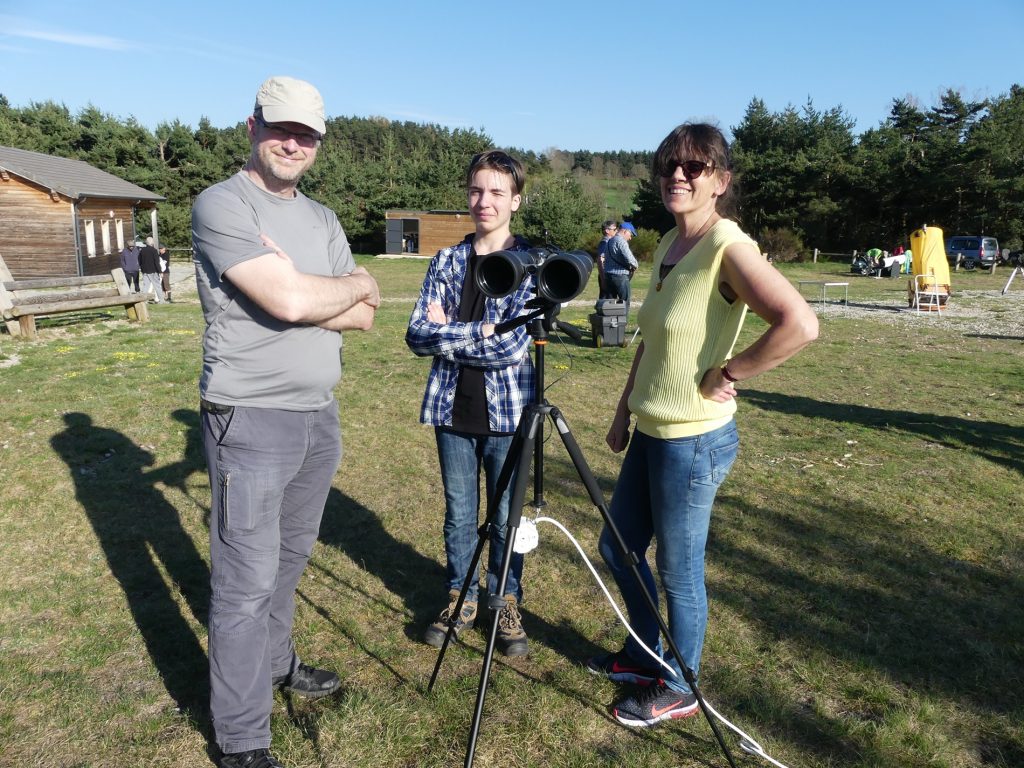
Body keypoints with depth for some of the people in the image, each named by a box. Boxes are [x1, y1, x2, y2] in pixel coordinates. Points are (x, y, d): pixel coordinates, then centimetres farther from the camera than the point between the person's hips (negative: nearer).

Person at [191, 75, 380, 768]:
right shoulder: (222, 205, -9)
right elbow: (291, 302, -23)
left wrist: (304, 294, -14)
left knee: (290, 559, 20)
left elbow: (364, 317, 4)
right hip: (252, 420, -7)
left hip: (320, 416, 7)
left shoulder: (323, 219, 13)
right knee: (247, 581, -1)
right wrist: (357, 283, -5)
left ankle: (275, 663, 41)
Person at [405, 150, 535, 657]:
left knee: (506, 517, 11)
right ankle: (461, 597, 35)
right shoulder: (446, 260, 5)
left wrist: (445, 332, -13)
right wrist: (478, 334, -16)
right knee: (459, 514, 15)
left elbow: (514, 344, -16)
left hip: (507, 411, -3)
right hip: (452, 410, 3)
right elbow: (417, 336, -3)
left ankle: (506, 603, 31)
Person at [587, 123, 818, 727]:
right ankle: (644, 656, 43)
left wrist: (727, 373, -20)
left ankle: (678, 690, 32)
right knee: (618, 547, 21)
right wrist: (624, 411, 17)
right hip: (650, 432, 9)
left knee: (679, 572, 8)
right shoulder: (669, 245, 9)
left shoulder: (728, 246, -18)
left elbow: (800, 325, -31)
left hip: (694, 440, -9)